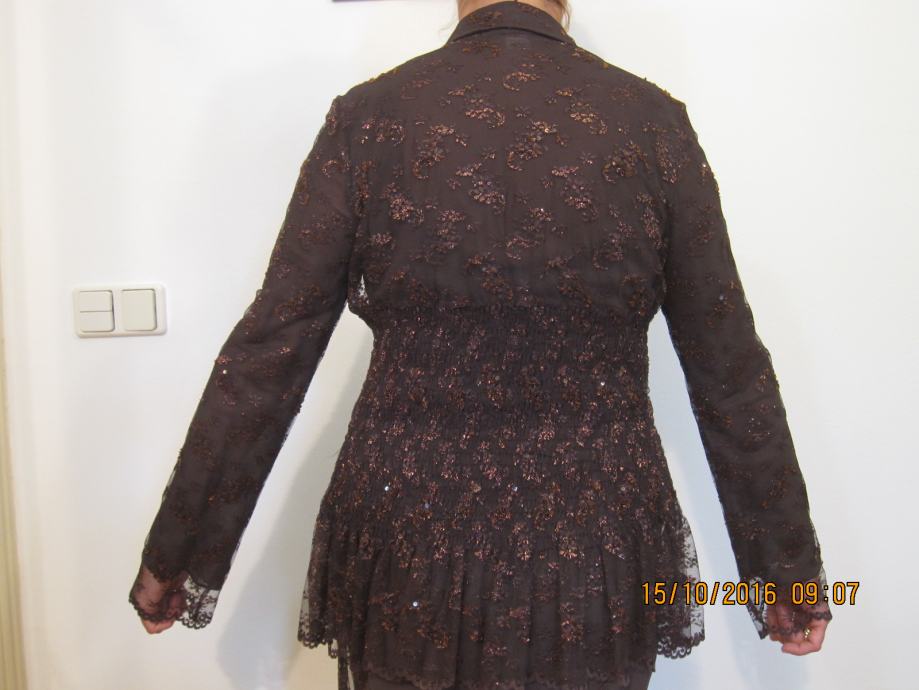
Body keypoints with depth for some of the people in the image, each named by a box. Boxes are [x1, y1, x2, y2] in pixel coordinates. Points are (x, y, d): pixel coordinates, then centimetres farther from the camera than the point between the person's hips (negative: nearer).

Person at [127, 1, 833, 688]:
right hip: (595, 560, 1)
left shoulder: (370, 117, -8)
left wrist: (177, 554, 3)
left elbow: (268, 356, -8)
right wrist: (790, 563, 8)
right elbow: (730, 371, -4)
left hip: (410, 557, 1)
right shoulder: (654, 122, -6)